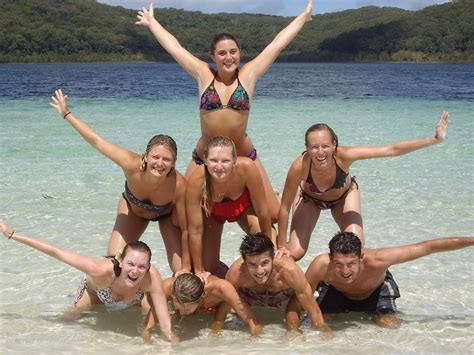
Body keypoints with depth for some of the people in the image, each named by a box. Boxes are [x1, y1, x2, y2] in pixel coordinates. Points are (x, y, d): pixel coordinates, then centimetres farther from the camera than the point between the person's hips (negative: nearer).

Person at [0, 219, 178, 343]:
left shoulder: (152, 277, -45)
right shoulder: (101, 270, -47)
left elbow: (166, 327, -39)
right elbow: (56, 252, -38)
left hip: (136, 294, 0)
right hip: (96, 290, 0)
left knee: (153, 316, -16)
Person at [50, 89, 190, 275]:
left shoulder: (178, 185, -42)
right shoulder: (131, 165, -41)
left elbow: (186, 229, -29)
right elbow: (96, 141, -27)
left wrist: (186, 268, -22)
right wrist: (66, 114, -19)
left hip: (168, 214, -1)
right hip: (133, 208, 1)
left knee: (183, 274, -11)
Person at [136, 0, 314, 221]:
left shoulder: (248, 75, 0)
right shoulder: (204, 75, 0)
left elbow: (278, 43, 5)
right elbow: (174, 46, 9)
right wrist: (151, 22, 18)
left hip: (245, 157, 0)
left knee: (274, 215, -2)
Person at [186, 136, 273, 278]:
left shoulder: (247, 168, -40)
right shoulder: (196, 181, -39)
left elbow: (262, 211, -25)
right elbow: (195, 231, -29)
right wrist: (199, 271, -21)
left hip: (243, 205, 0)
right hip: (211, 211, 0)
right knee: (209, 269, -1)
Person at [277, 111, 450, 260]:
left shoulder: (343, 155, -41)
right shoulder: (300, 166, -42)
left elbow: (392, 150, -39)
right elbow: (285, 206, -29)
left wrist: (435, 140, -42)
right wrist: (281, 246, -21)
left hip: (344, 195, 1)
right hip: (310, 198, -1)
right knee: (294, 253, -11)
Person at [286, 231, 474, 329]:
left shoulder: (376, 260, -46)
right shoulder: (321, 265, -43)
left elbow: (428, 247, -38)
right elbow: (294, 304, -31)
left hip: (376, 290, 0)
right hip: (336, 292, 1)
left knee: (390, 325, -19)